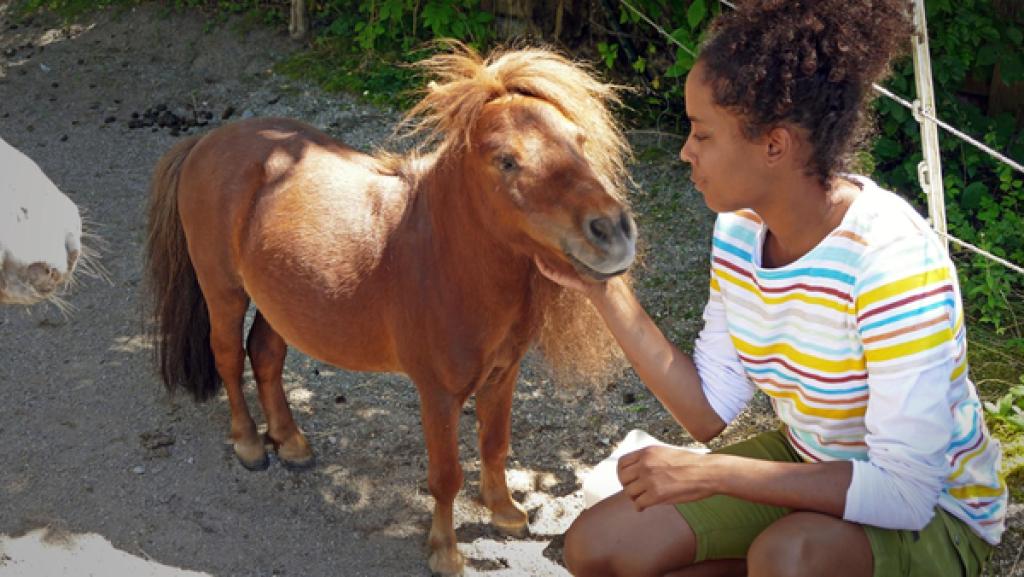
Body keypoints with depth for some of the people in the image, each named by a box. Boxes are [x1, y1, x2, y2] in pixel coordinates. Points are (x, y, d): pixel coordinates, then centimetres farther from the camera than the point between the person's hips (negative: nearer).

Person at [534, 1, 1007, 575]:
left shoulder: (892, 262, -30)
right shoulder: (740, 230, -8)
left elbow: (905, 491, -31)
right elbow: (709, 410, -4)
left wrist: (710, 472, -32)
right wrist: (606, 290, -12)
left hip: (932, 511, -6)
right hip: (808, 465, 7)